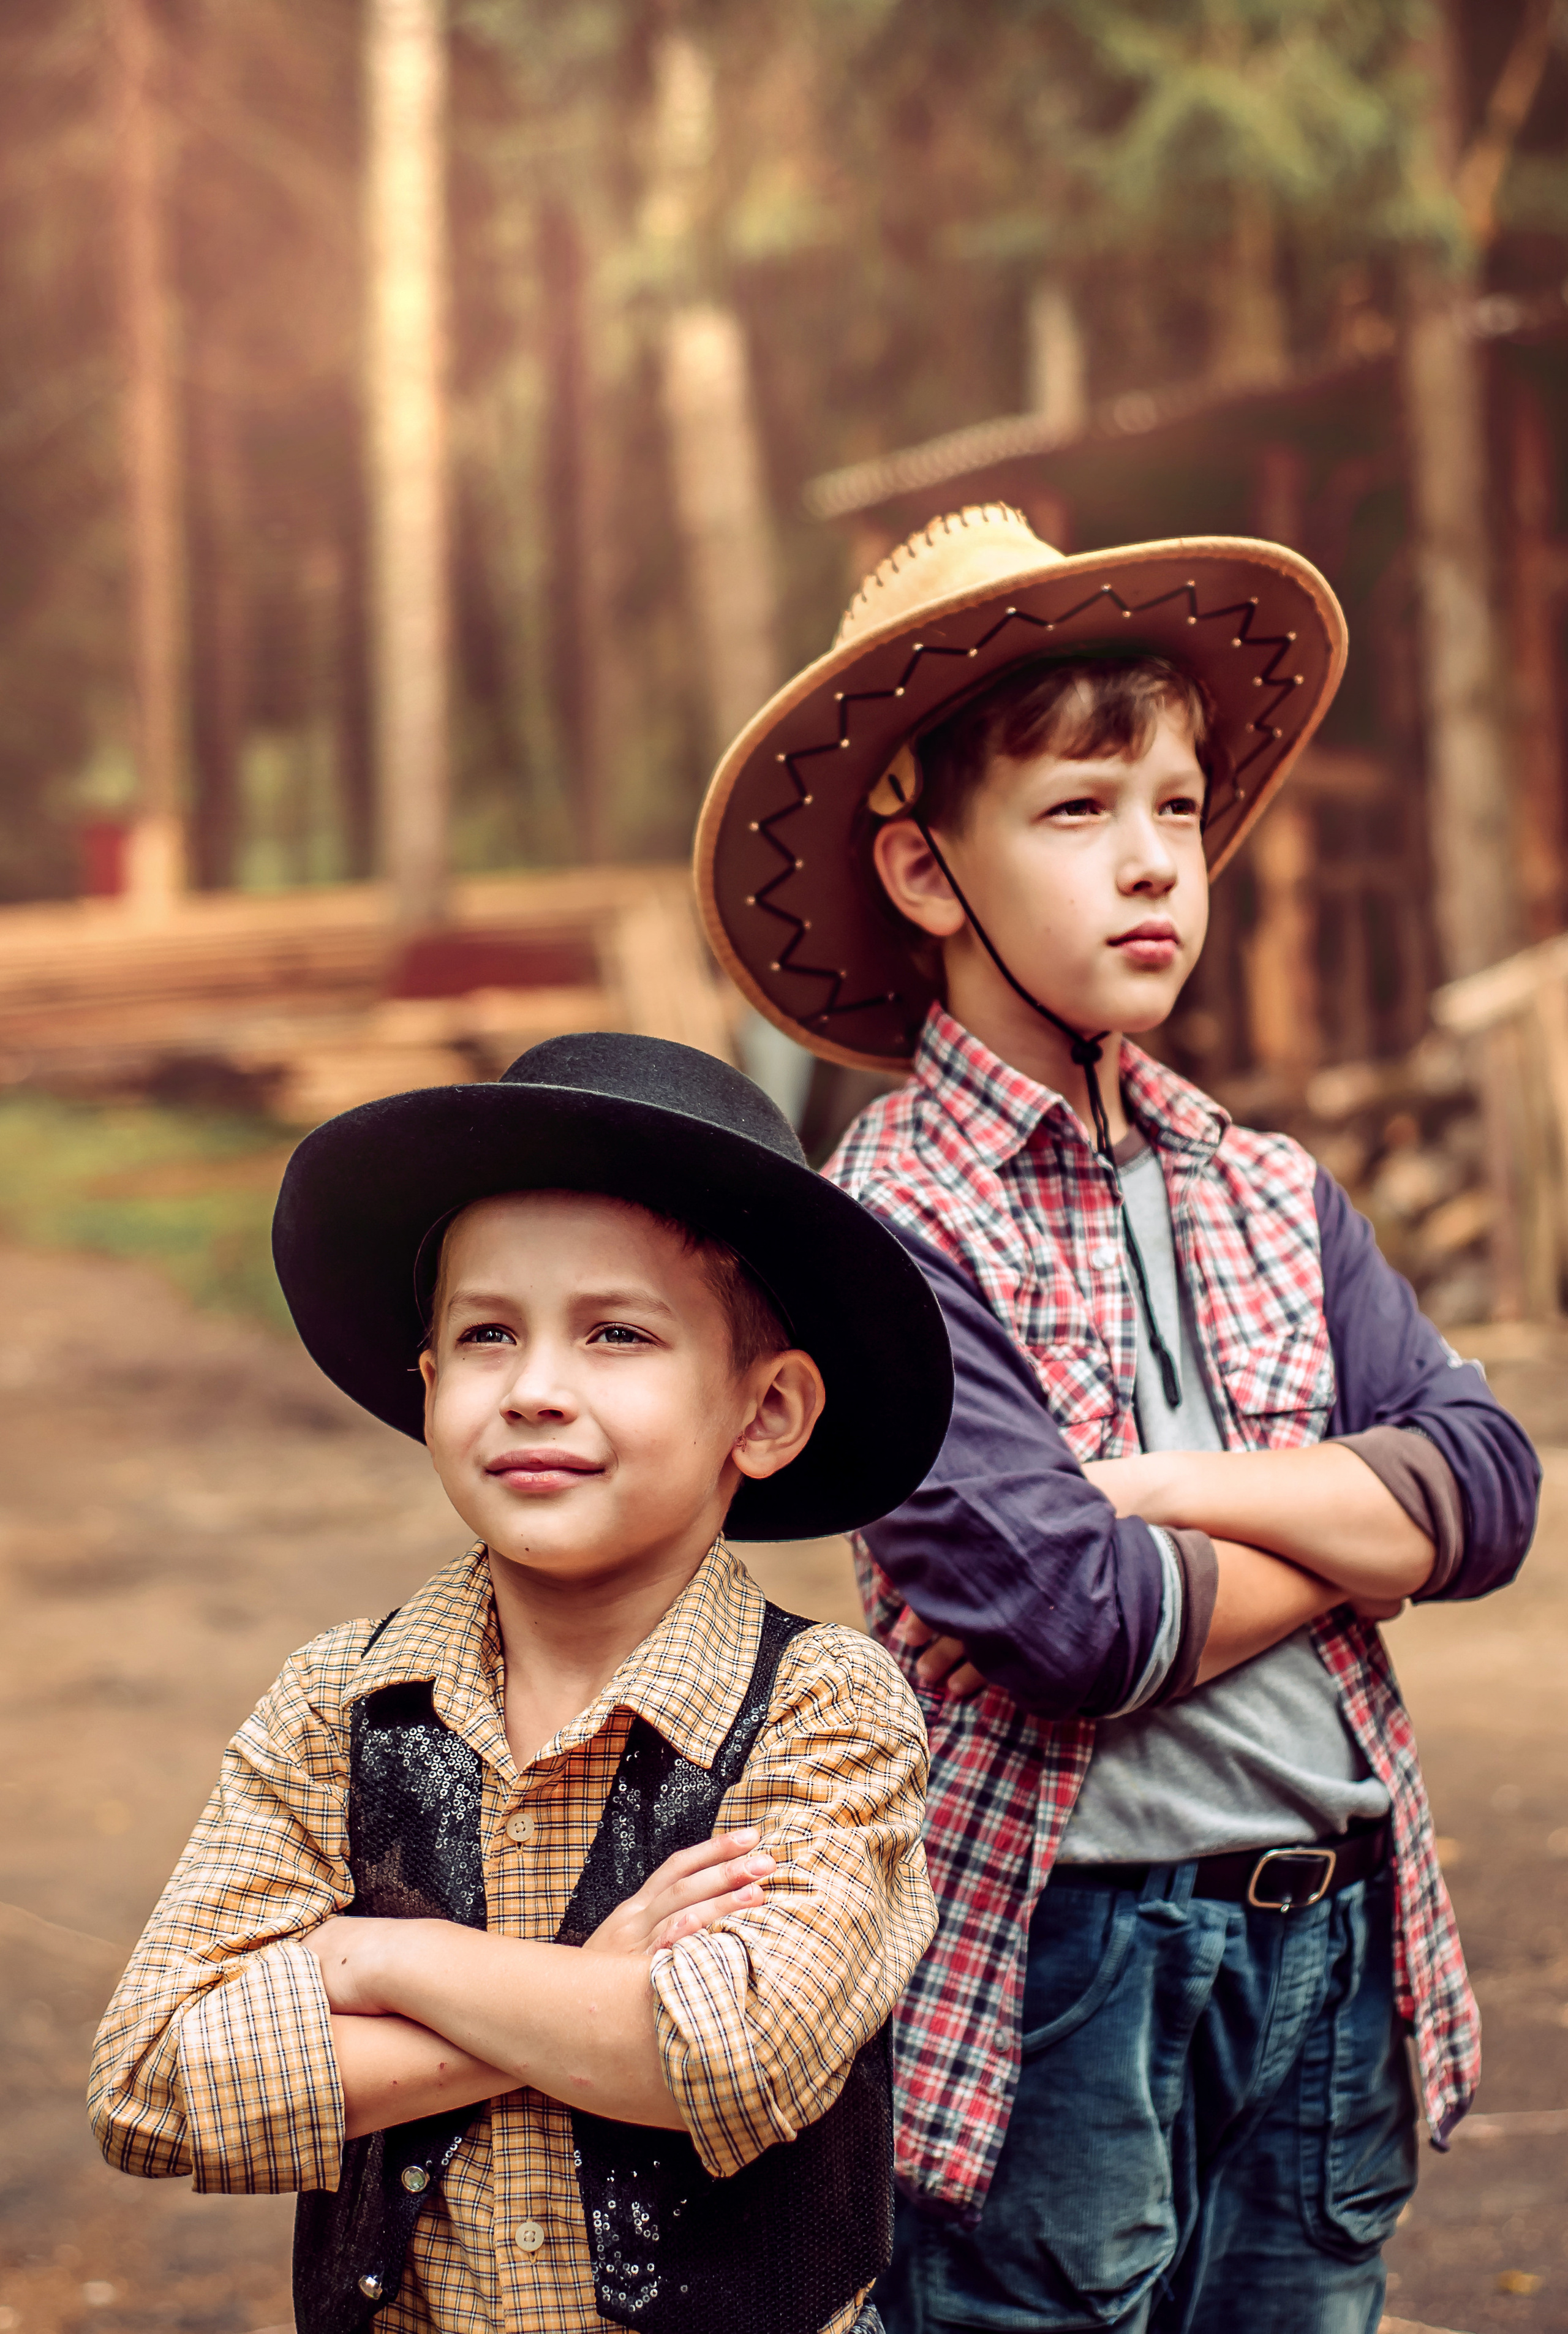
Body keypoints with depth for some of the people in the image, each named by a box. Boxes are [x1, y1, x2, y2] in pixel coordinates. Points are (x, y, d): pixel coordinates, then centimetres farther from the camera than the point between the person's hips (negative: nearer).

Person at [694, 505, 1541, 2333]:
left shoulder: (1268, 1197, 9)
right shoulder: (891, 1223, -12)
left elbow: (1487, 1488, -1)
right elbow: (1071, 1621, -21)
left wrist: (1188, 1484, -15)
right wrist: (1354, 1523, -5)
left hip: (1336, 1954, 6)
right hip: (1058, 1967, -6)